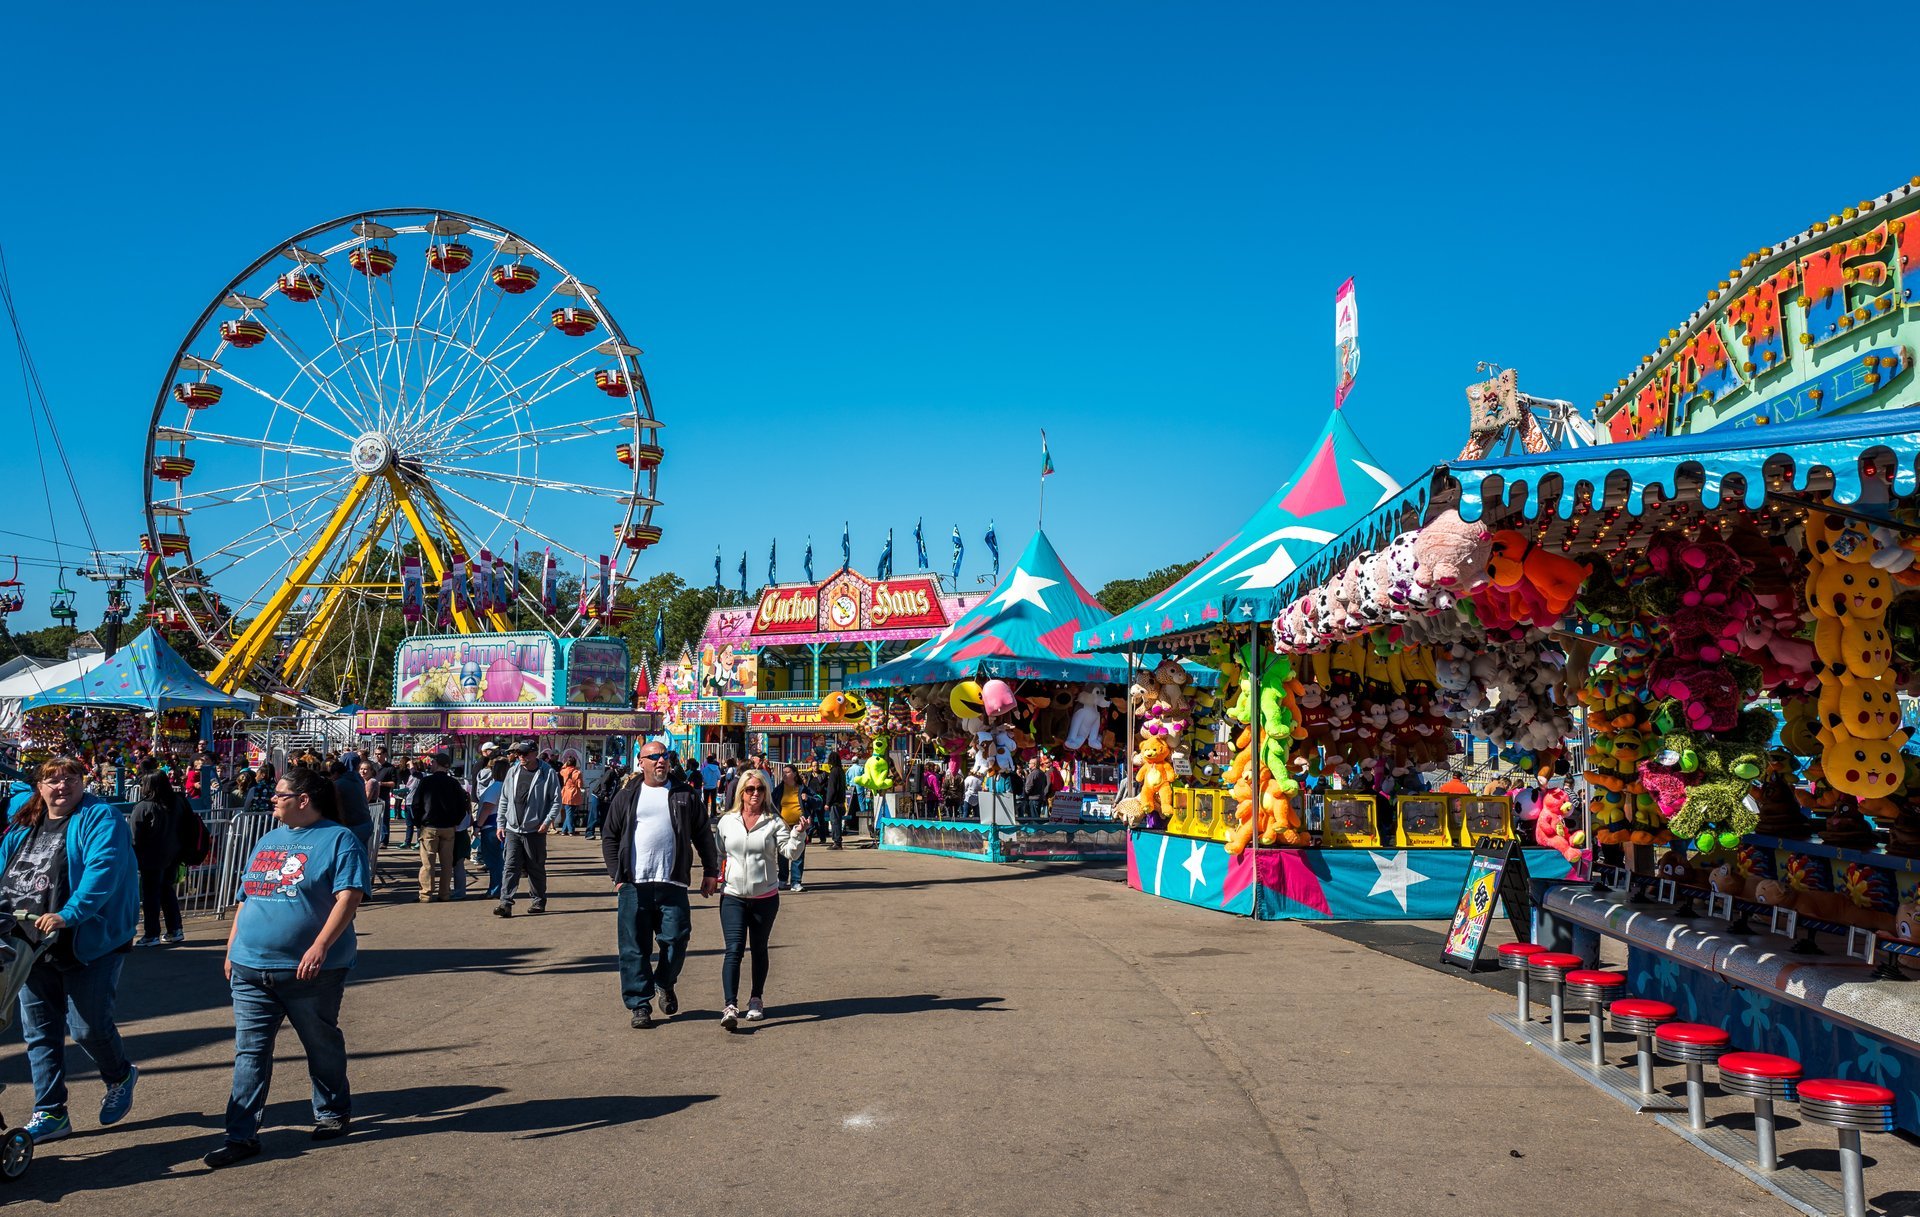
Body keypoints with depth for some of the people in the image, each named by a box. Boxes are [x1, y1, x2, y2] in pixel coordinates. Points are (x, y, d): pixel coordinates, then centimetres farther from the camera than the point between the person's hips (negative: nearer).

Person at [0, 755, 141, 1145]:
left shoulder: (101, 818, -10)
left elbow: (103, 869, -23)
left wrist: (69, 914, -34)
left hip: (88, 944, -7)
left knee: (88, 1026, -1)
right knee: (39, 1032, 9)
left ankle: (120, 1077, 28)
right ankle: (50, 1114, 19)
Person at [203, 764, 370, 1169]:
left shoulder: (339, 840, -7)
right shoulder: (269, 840, 16)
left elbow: (349, 897, -17)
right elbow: (247, 898, 21)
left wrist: (320, 945, -26)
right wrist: (232, 948, 16)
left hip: (309, 970, -6)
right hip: (250, 969, 6)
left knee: (323, 1046, 10)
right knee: (250, 1051, 3)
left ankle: (333, 1113, 27)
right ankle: (242, 1135, 6)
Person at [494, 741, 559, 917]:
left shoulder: (548, 773, -6)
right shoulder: (513, 772, 8)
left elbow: (556, 800, -5)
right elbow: (504, 799, 13)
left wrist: (547, 821, -14)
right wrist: (500, 824, 8)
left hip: (535, 830, -3)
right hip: (512, 830, 3)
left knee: (536, 868, 8)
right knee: (511, 866, -4)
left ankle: (539, 901, 22)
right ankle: (506, 903, -6)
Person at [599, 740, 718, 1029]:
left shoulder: (685, 795, 10)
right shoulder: (627, 797, 10)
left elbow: (703, 835, 12)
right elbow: (609, 837, 11)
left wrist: (710, 872, 8)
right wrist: (617, 874, 1)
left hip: (672, 885, 0)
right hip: (634, 886, 0)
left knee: (676, 938, -3)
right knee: (634, 948, 1)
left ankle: (665, 984, 25)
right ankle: (639, 1005, 11)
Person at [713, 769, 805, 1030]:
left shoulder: (774, 823, -2)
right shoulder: (727, 821, 5)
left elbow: (791, 854, -10)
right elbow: (717, 852, 20)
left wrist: (799, 834, -24)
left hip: (765, 897, 0)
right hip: (733, 896, 0)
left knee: (759, 949, 12)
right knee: (734, 949, -11)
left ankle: (756, 999, 27)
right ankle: (730, 1006, -15)